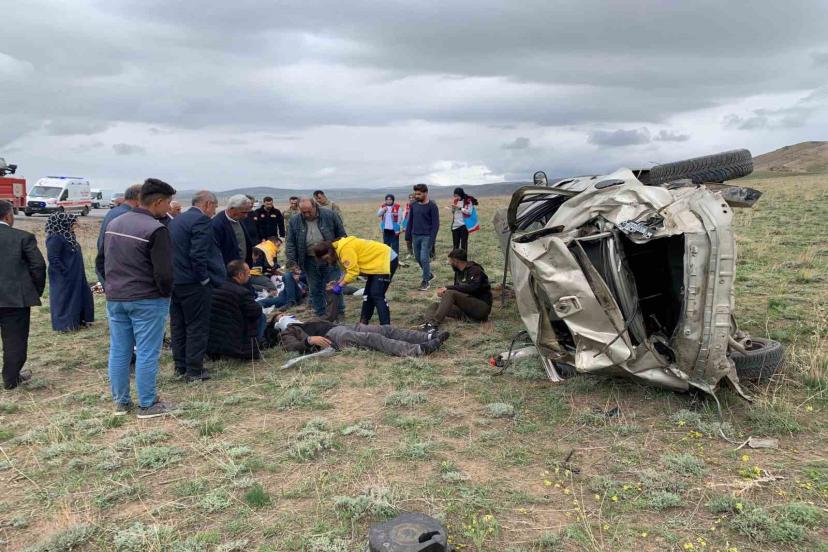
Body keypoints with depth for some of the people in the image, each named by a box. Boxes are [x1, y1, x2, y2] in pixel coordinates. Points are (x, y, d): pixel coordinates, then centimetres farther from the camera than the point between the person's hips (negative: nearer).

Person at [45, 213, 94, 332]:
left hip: (74, 276, 10)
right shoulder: (55, 238, -19)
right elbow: (53, 258, -23)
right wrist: (65, 272, -21)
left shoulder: (66, 236, 10)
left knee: (82, 296, 15)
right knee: (64, 299, 1)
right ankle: (64, 325, 10)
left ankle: (79, 321, 27)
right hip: (63, 277, -10)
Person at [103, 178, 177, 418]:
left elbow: (105, 262, 16)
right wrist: (166, 294, -1)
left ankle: (120, 402, 23)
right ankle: (147, 405, 10)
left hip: (114, 298, 8)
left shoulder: (113, 224, 9)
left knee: (118, 351, 12)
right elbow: (163, 272, -18)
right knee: (146, 353, 1)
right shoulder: (155, 230, -16)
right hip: (147, 300, -7)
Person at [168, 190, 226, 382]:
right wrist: (205, 279, -14)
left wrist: (173, 275, 17)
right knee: (197, 326, -1)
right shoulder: (201, 220, -14)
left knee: (178, 325, 14)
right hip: (193, 283, -9)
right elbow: (198, 254, -22)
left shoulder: (176, 220, 15)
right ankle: (194, 370, 4)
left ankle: (180, 366, 23)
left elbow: (170, 250, 16)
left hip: (174, 280, 9)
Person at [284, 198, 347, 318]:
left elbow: (342, 235, 0)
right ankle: (320, 315, 21)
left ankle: (339, 314, 16)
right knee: (314, 290, 9)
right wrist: (292, 261, -6)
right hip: (310, 262, 3)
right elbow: (290, 244, 3)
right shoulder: (295, 221, 1)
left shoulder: (330, 216, -6)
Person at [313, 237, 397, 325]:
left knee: (377, 296, -14)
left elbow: (353, 272, -25)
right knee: (368, 294, 14)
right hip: (377, 263, 11)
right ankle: (363, 323, 21)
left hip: (387, 260, -11)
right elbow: (348, 270, 9)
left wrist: (340, 286, -18)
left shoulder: (345, 249, -24)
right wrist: (338, 283, -4)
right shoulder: (339, 251, 7)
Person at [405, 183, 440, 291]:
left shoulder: (432, 206, -9)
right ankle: (429, 274, 33)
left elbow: (436, 223, -10)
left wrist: (432, 239, -16)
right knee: (418, 258, 12)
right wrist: (407, 235, 10)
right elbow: (410, 221, 14)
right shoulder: (414, 205, 7)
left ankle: (426, 281, 6)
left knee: (424, 258, -8)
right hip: (415, 236, 6)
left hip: (427, 237, -6)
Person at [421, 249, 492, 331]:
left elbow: (471, 287, -26)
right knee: (435, 306, -6)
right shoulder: (458, 272, 15)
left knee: (450, 293, -26)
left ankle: (434, 324, -39)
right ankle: (429, 323, -40)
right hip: (466, 307, 8)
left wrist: (448, 288, -25)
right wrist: (444, 291, -6)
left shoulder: (475, 270, -9)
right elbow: (457, 290, 16)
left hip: (481, 307, -8)